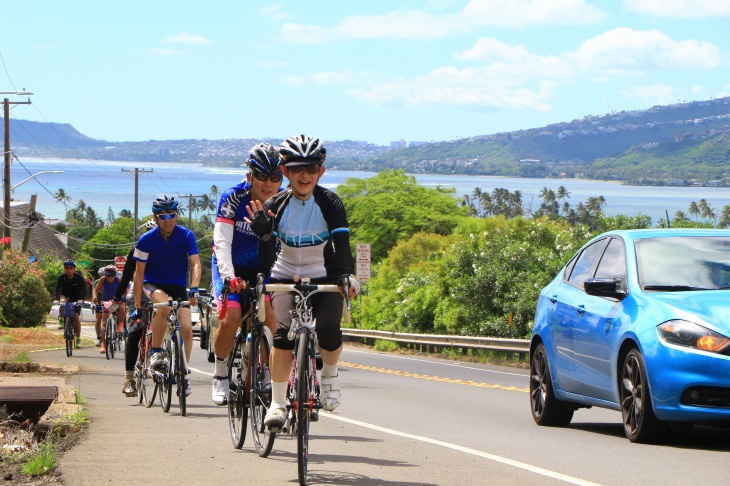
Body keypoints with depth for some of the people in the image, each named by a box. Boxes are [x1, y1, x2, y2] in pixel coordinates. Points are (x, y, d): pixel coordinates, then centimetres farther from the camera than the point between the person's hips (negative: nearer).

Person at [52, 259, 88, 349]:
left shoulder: (79, 278, -21)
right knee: (63, 301, -31)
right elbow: (56, 289, -25)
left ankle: (78, 338, -8)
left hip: (76, 299, -3)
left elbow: (83, 290, -29)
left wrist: (81, 299, -48)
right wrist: (55, 299, -44)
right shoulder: (61, 277, -17)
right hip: (65, 296, 3)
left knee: (76, 317, -14)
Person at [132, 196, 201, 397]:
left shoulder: (186, 236, -11)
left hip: (177, 286, 2)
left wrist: (194, 288, -37)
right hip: (153, 285, -2)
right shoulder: (147, 240, -13)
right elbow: (139, 274, -11)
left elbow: (195, 264, -19)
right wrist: (137, 306, -14)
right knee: (164, 305, -37)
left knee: (186, 329, -16)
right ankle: (155, 352, -22)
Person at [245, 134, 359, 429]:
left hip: (323, 277, 0)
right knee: (283, 333, -23)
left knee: (329, 331, -26)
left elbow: (342, 244, -23)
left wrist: (347, 276, -41)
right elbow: (265, 255, -16)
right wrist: (263, 233, -38)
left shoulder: (329, 203, -13)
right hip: (286, 277, 1)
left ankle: (329, 374, 7)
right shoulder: (275, 206, -11)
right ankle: (277, 403, -12)